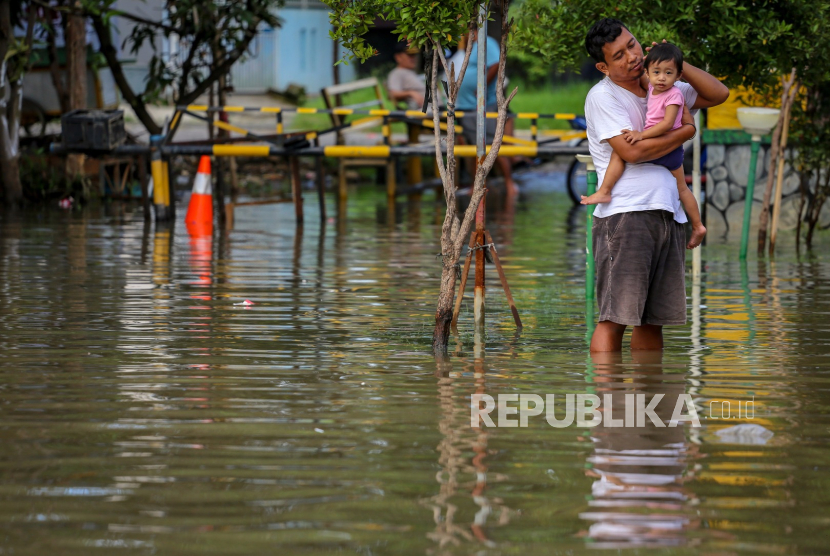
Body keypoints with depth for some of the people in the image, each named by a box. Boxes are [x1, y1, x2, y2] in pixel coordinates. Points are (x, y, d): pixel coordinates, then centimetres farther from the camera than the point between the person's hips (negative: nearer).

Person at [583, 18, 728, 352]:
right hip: (624, 213, -7)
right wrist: (687, 130, -1)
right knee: (615, 318, -12)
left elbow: (718, 94, 23)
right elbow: (632, 151, -14)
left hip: (668, 213, 7)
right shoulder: (602, 96, -2)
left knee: (653, 320, 9)